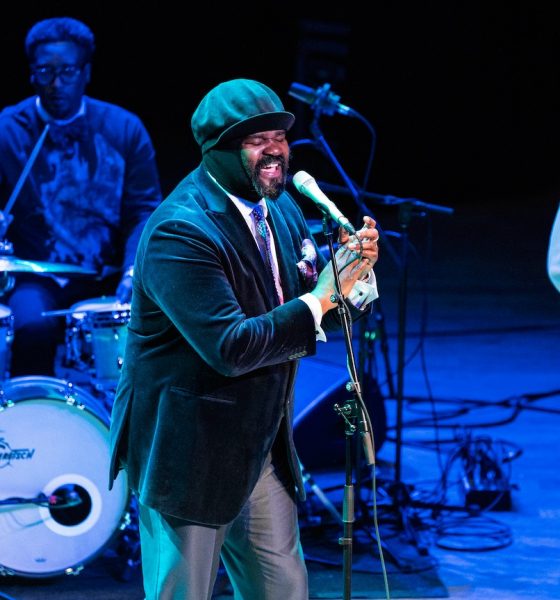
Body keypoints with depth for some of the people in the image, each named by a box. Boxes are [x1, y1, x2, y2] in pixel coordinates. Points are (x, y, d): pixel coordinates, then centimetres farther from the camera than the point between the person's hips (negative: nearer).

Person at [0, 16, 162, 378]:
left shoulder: (124, 130, 6)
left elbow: (144, 212, 1)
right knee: (33, 326, -33)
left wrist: (133, 273, -16)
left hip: (110, 278, 2)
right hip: (37, 280, -2)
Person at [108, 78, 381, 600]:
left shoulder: (280, 209, 4)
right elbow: (230, 348, -29)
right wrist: (320, 299, -24)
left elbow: (316, 314, 9)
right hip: (186, 451, -8)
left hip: (260, 442, 8)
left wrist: (354, 269, -11)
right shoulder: (179, 233, -22)